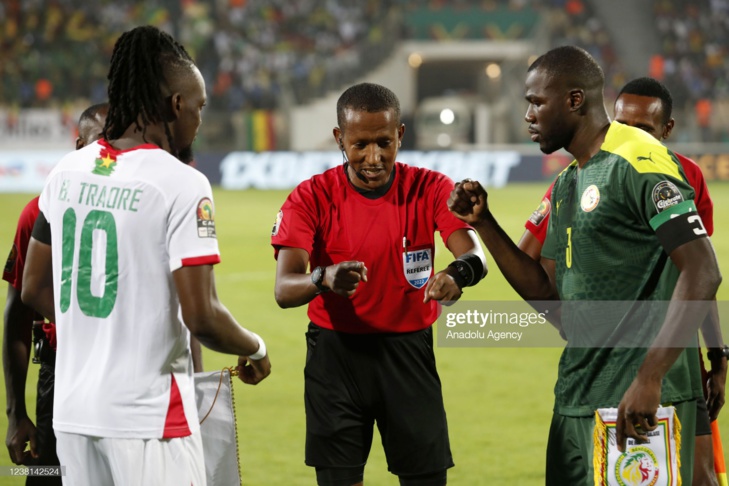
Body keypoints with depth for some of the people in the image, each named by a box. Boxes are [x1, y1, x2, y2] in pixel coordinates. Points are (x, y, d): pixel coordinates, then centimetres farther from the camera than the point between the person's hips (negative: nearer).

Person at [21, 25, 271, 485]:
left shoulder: (66, 172, 7)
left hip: (72, 408, 6)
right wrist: (255, 348, 1)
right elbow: (200, 316, -17)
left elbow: (35, 291, 14)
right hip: (149, 412, -6)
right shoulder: (182, 184, -13)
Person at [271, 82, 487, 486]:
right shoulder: (312, 198, -9)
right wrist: (323, 279, -45)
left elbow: (475, 255, -21)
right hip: (336, 352, -1)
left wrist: (458, 273, -46)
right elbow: (284, 289, -21)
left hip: (409, 351, 1)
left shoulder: (430, 190, -5)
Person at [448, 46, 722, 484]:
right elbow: (546, 292, 19)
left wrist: (650, 378, -25)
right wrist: (484, 223, 10)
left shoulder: (638, 163, -12)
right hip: (576, 398, 9)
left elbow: (703, 274, -19)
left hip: (638, 402, -9)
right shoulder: (567, 184, 18)